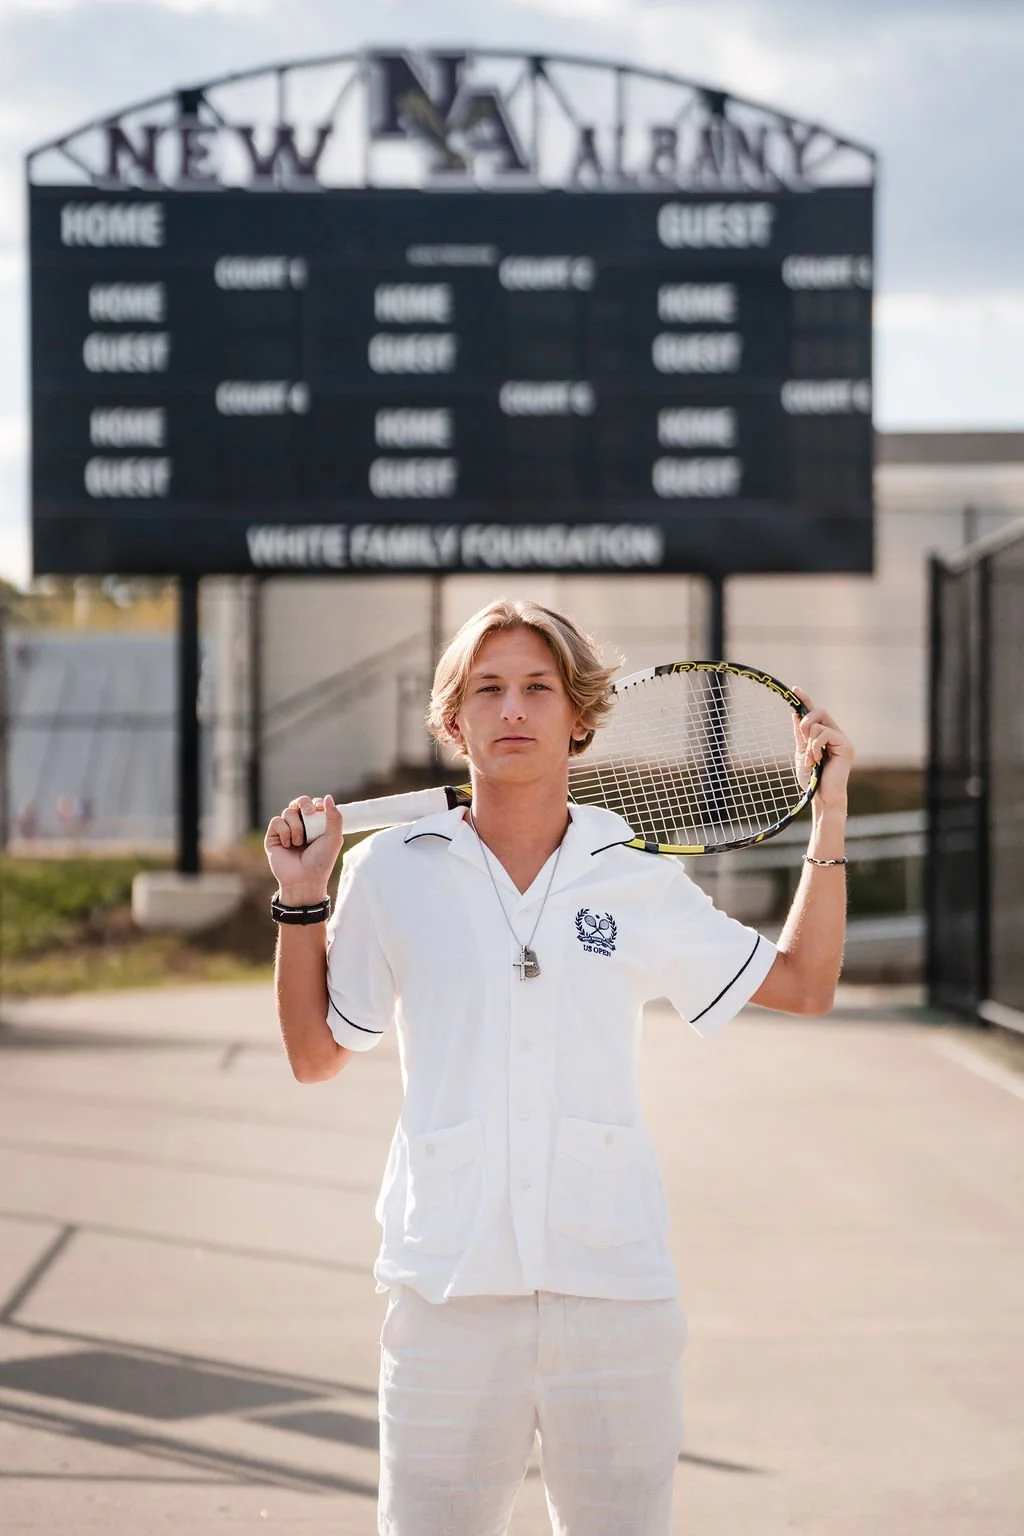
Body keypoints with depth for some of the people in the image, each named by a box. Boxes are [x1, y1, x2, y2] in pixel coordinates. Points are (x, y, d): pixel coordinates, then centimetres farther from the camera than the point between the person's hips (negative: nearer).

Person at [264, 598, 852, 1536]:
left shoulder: (641, 881, 6)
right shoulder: (390, 872, 5)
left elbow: (805, 983, 17)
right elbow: (316, 1056, 14)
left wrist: (831, 813, 11)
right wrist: (302, 901, 5)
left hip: (616, 1289, 1)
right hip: (449, 1296, -1)